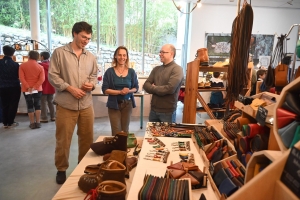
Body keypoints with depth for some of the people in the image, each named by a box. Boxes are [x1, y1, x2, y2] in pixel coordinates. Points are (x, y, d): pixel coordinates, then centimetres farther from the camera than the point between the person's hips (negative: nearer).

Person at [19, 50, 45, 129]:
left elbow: (21, 78, -10)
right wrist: (35, 87, -13)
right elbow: (42, 79, -11)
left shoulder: (22, 65, -1)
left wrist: (28, 87, -13)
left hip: (26, 89, 0)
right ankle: (38, 122, 8)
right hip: (37, 89, 1)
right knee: (37, 105, 8)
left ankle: (32, 123, 9)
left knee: (30, 106, 6)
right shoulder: (40, 67, 0)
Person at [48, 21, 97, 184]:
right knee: (63, 139, 6)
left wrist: (92, 84, -6)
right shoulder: (59, 53, -3)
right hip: (66, 104, -4)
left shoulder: (90, 57, 10)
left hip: (86, 104, 4)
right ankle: (61, 169, 25)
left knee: (87, 138, 12)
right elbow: (53, 76, -6)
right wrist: (70, 88, -15)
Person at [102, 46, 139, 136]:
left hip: (127, 104, 2)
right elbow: (105, 90, -7)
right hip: (114, 105, -2)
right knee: (116, 132, -4)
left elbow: (136, 88, 8)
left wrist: (129, 91, -14)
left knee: (125, 131, 11)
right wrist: (120, 92, -19)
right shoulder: (109, 71, -4)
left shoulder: (131, 72, 2)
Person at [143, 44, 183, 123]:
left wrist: (153, 88, -8)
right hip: (153, 109, 6)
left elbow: (170, 89, -23)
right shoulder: (156, 69, 10)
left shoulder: (177, 69, -10)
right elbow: (146, 85, 4)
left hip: (168, 112, -6)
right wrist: (156, 88, -15)